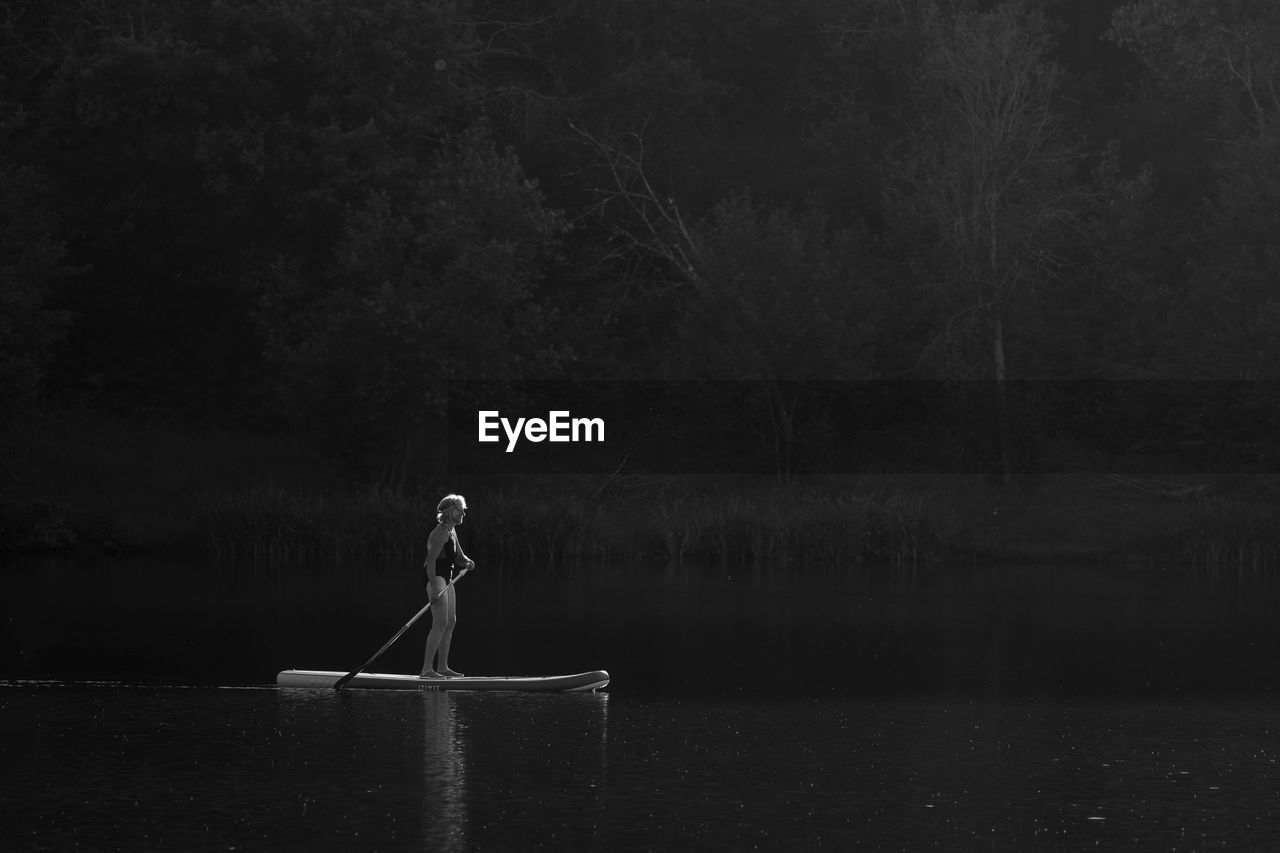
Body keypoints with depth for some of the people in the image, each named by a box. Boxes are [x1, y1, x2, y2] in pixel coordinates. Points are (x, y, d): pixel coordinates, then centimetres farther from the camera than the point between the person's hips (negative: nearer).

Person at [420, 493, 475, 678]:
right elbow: (431, 560, -24)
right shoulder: (441, 533, -16)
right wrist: (433, 588, -30)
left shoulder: (452, 532, 15)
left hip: (446, 579, 10)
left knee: (451, 622, 12)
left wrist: (467, 562, -1)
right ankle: (427, 668, -16)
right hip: (435, 578, -10)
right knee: (440, 623, -15)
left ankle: (443, 667, 18)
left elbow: (459, 556, 24)